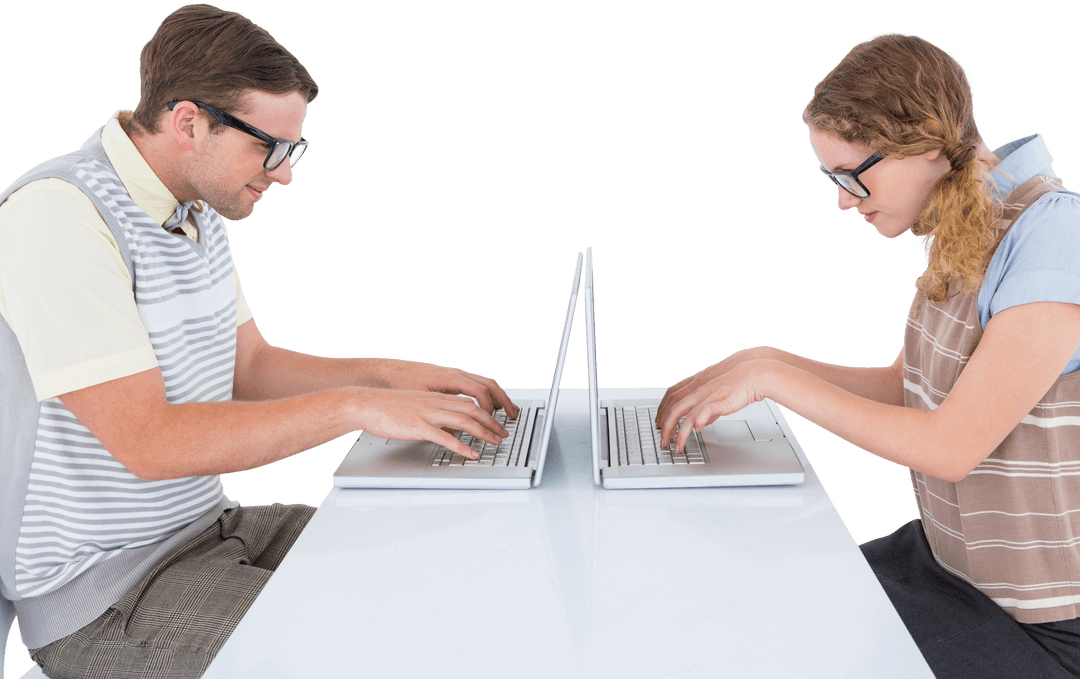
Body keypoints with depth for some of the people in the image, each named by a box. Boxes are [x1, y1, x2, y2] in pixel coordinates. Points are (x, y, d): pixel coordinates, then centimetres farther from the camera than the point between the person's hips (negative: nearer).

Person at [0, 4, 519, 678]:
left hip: (208, 523, 9)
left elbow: (250, 365, 14)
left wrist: (394, 376, 0)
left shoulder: (199, 212, 8)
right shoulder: (61, 216, -21)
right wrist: (354, 407, -25)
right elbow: (146, 441, -26)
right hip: (103, 590, -8)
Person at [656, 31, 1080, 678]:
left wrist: (771, 377, -24)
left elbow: (951, 445, -29)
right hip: (942, 552, 8)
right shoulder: (957, 235, 3)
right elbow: (905, 389, 9)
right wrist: (759, 362, -2)